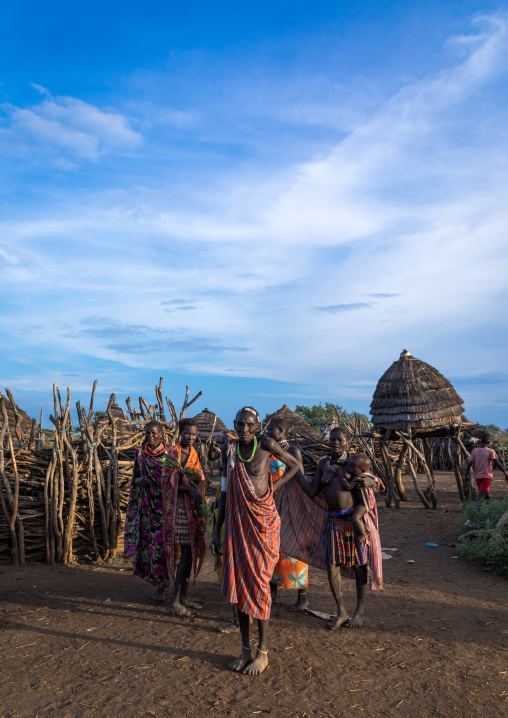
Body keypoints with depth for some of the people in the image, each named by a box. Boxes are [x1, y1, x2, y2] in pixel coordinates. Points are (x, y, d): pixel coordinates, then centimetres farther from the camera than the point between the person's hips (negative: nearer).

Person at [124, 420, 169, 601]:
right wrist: (140, 480, -10)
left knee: (163, 542, -6)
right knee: (150, 541, 1)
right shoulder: (140, 453, 4)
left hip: (165, 504, -2)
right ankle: (159, 582, 22)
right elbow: (135, 479, 11)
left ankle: (161, 586, 9)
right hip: (147, 505, 2)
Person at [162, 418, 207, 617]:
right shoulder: (173, 453, -10)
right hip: (178, 508, -7)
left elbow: (198, 479, 9)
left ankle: (183, 597, 23)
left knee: (191, 552, 12)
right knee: (185, 553, -7)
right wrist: (190, 489, -26)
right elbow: (170, 482, -15)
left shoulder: (193, 453, 12)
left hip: (192, 508, 7)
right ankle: (175, 602, 2)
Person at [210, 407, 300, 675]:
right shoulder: (230, 451, 2)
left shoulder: (266, 444, -10)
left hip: (263, 522, -4)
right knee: (238, 583, 9)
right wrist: (216, 531, 6)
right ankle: (245, 649, 26)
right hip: (237, 523, 4)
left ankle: (262, 651, 20)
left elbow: (295, 465, 5)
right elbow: (225, 492, 7)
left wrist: (274, 487, -3)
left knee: (258, 583, 1)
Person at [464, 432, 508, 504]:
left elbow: (469, 464, 0)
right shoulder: (490, 451, -5)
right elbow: (498, 464, -11)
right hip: (486, 476, -5)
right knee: (480, 498, -12)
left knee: (486, 496, 22)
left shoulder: (475, 450, 5)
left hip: (477, 476, 5)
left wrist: (466, 475, 5)